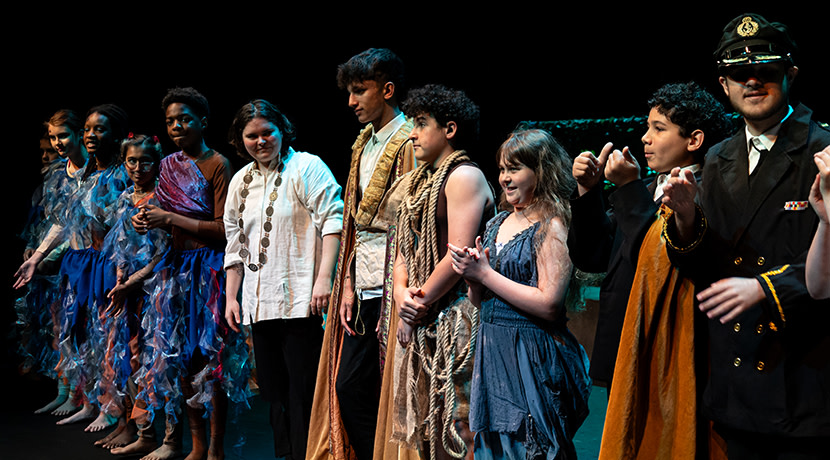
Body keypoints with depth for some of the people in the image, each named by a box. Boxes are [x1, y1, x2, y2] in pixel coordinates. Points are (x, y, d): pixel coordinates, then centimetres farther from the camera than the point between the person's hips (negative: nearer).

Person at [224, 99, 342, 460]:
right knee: (274, 389, 8)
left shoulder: (307, 167, -2)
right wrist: (231, 297, 16)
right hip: (259, 304, 6)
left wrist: (324, 279, -20)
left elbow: (332, 222, -11)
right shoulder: (240, 182, 17)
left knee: (303, 389, -7)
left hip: (301, 300, -6)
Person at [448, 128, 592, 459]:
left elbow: (549, 305, -20)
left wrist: (485, 274, -14)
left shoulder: (552, 226, -11)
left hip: (531, 356, -7)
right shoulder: (498, 223, 11)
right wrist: (473, 277, -6)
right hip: (491, 351, 7)